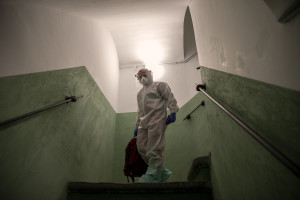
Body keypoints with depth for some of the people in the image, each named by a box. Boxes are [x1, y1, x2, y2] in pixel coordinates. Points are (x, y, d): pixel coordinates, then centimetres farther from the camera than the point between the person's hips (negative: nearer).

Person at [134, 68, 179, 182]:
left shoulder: (159, 86, 10)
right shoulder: (139, 93, 31)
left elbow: (170, 98, -2)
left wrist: (172, 112, -16)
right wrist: (137, 126, 25)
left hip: (157, 120, -8)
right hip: (143, 123, 8)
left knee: (154, 149, -13)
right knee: (142, 148, 0)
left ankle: (153, 175, -4)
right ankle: (163, 172, 8)